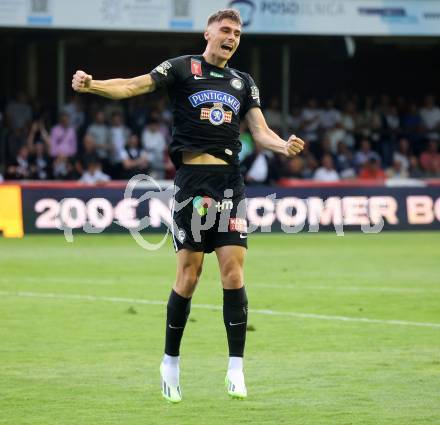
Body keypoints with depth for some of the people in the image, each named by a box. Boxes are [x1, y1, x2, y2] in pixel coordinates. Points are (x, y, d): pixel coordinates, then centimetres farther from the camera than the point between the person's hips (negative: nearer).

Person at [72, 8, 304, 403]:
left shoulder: (244, 82, 17)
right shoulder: (182, 68, 4)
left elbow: (260, 131, 11)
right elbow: (134, 85, -7)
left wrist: (283, 145, -11)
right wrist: (91, 85, -25)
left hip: (230, 180, 3)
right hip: (192, 177, -3)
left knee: (233, 271, -5)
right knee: (189, 274, -3)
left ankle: (236, 368, -1)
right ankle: (171, 363, 12)